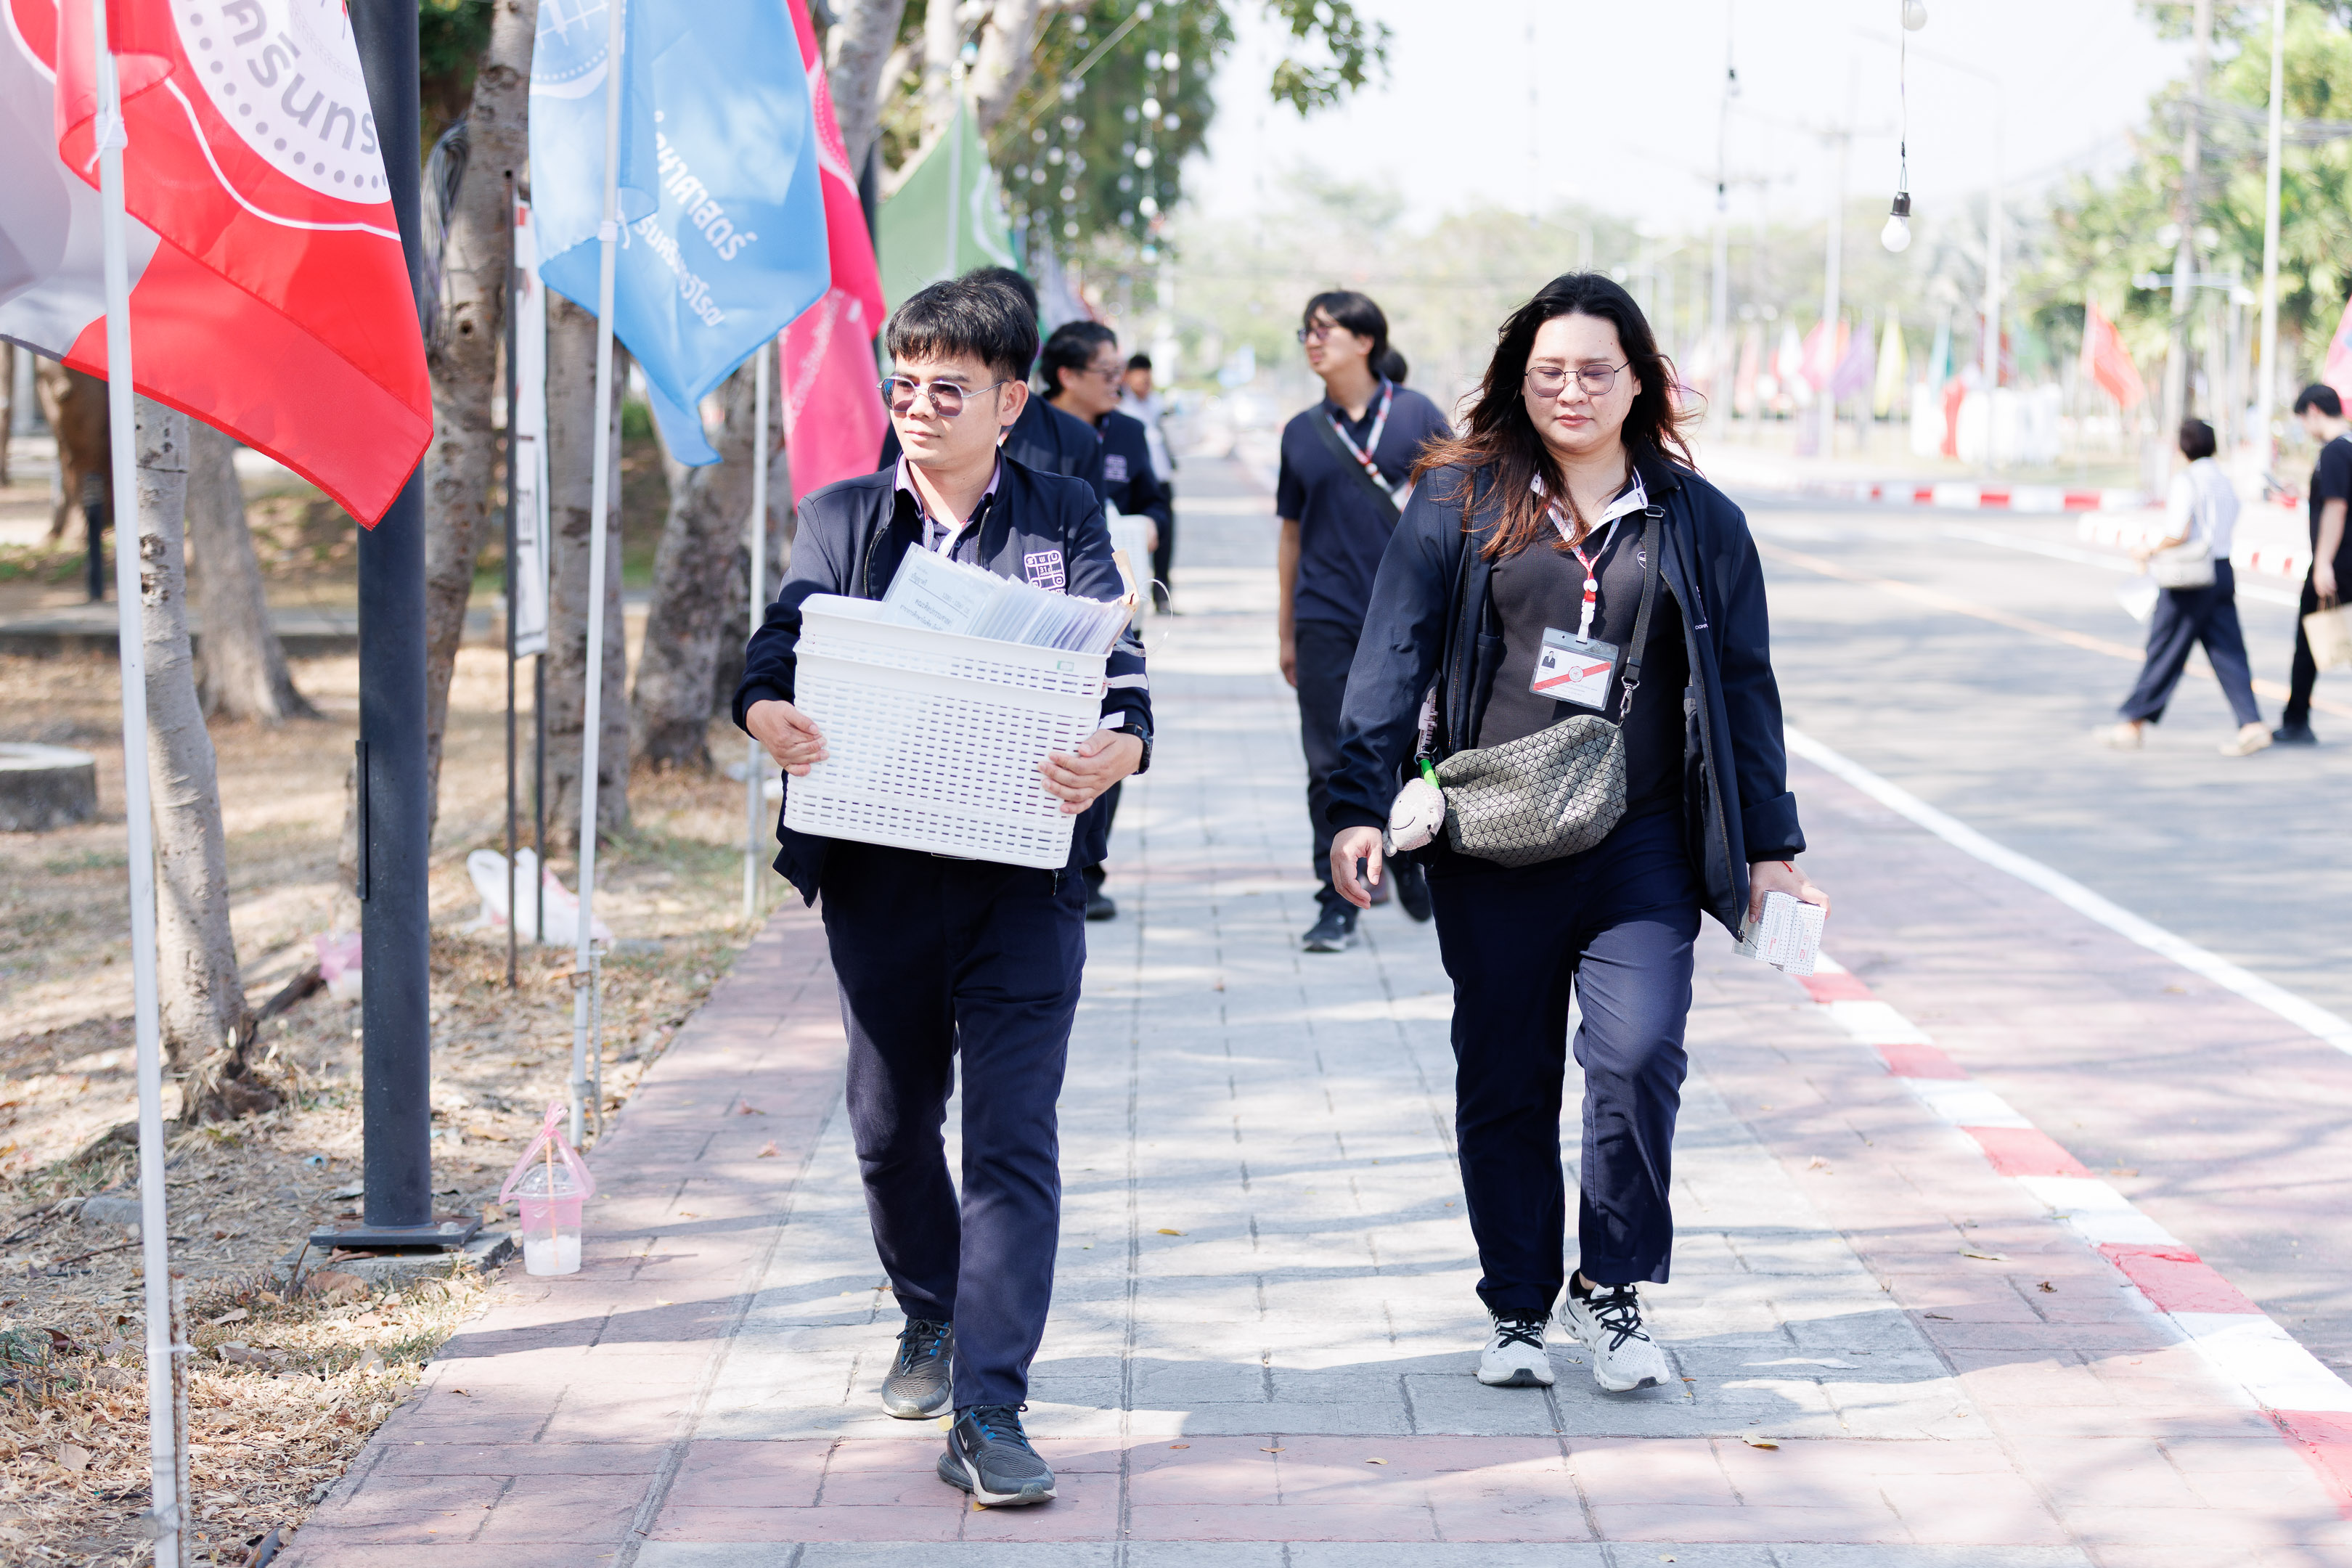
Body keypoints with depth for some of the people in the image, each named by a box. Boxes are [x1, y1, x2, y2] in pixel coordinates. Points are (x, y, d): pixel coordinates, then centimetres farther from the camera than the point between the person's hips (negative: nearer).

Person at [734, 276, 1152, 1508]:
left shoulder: (1066, 521, 5)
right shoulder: (843, 518, 9)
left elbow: (1114, 663, -6)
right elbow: (781, 643, -4)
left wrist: (1119, 748, -29)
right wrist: (766, 712, -28)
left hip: (1026, 871, -2)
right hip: (878, 872, 2)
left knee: (1014, 1137, -8)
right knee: (891, 1125, 15)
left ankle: (989, 1411, -9)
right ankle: (931, 1317, 41)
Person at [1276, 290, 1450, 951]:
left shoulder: (1416, 416, 0)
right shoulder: (1303, 433, 8)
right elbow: (1291, 534, 14)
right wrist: (1286, 632, 13)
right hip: (1326, 620, 2)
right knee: (1332, 766, -1)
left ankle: (1411, 866, 30)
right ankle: (1337, 905, 3)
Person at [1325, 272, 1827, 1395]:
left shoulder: (1697, 522, 9)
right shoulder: (1457, 501, 4)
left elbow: (1743, 690, 13)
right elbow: (1392, 659, 2)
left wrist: (1771, 847, 11)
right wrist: (1360, 807, -7)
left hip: (1641, 848, 0)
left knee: (1638, 1059, -15)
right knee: (1503, 1083, 6)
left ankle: (1612, 1290, 5)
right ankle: (1518, 1309, 21)